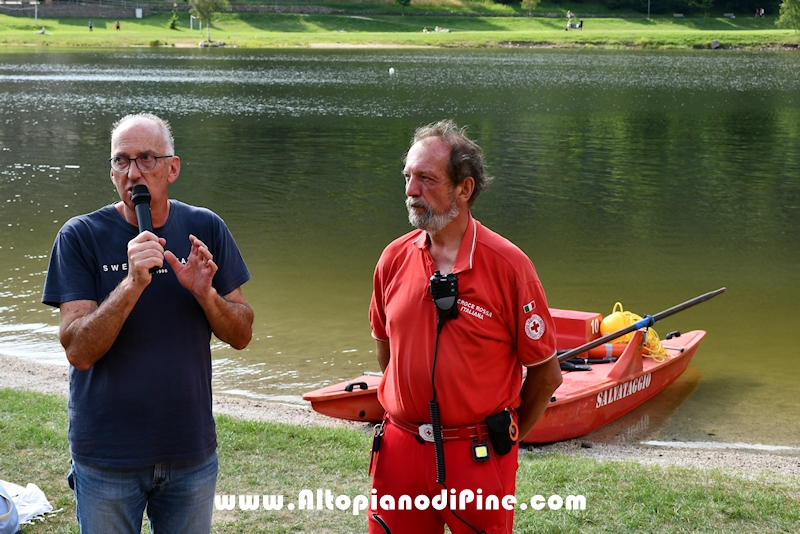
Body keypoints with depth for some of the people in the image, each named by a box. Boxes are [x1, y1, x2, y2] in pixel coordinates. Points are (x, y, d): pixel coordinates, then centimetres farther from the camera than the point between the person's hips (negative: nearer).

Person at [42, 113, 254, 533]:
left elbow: (242, 335, 1)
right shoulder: (80, 237, -10)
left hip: (192, 451, 3)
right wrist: (133, 282, -29)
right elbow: (78, 351, -17)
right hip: (107, 460, -2)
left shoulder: (206, 229, -2)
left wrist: (205, 293, -18)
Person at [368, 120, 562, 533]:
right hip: (400, 450, 4)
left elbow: (546, 374, -4)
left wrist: (505, 437, 5)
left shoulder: (508, 265, -11)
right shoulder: (394, 258, 1)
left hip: (478, 457, -3)